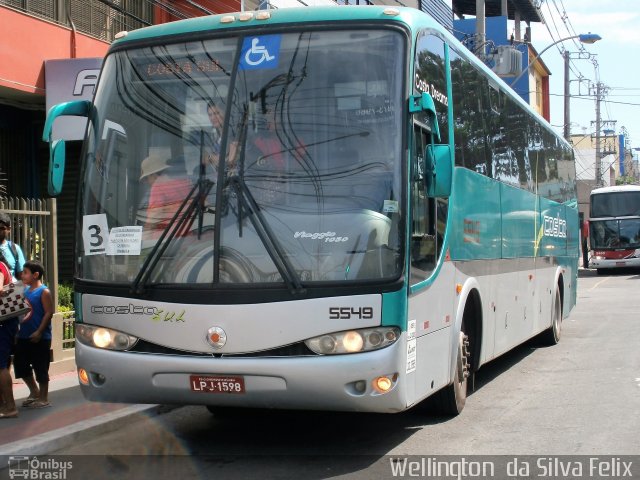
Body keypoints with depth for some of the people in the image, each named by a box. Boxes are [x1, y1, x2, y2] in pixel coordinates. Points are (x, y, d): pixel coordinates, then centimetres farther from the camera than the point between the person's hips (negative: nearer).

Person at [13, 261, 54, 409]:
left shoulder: (44, 292, -11)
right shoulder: (26, 290, 11)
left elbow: (49, 313, -15)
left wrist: (39, 332, -20)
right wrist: (18, 329, 10)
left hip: (40, 338, -8)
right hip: (24, 336, 8)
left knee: (40, 368, 0)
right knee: (20, 364, 13)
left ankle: (43, 398, 10)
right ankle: (34, 392, 29)